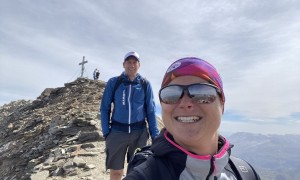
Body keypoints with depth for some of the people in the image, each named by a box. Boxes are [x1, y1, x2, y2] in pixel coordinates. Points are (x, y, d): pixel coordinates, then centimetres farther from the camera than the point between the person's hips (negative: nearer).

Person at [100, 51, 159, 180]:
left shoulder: (145, 85, -1)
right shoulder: (113, 82, -2)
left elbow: (150, 111, 1)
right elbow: (105, 108, 2)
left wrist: (155, 135, -1)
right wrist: (106, 132, -5)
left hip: (139, 132, 1)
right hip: (117, 132, 0)